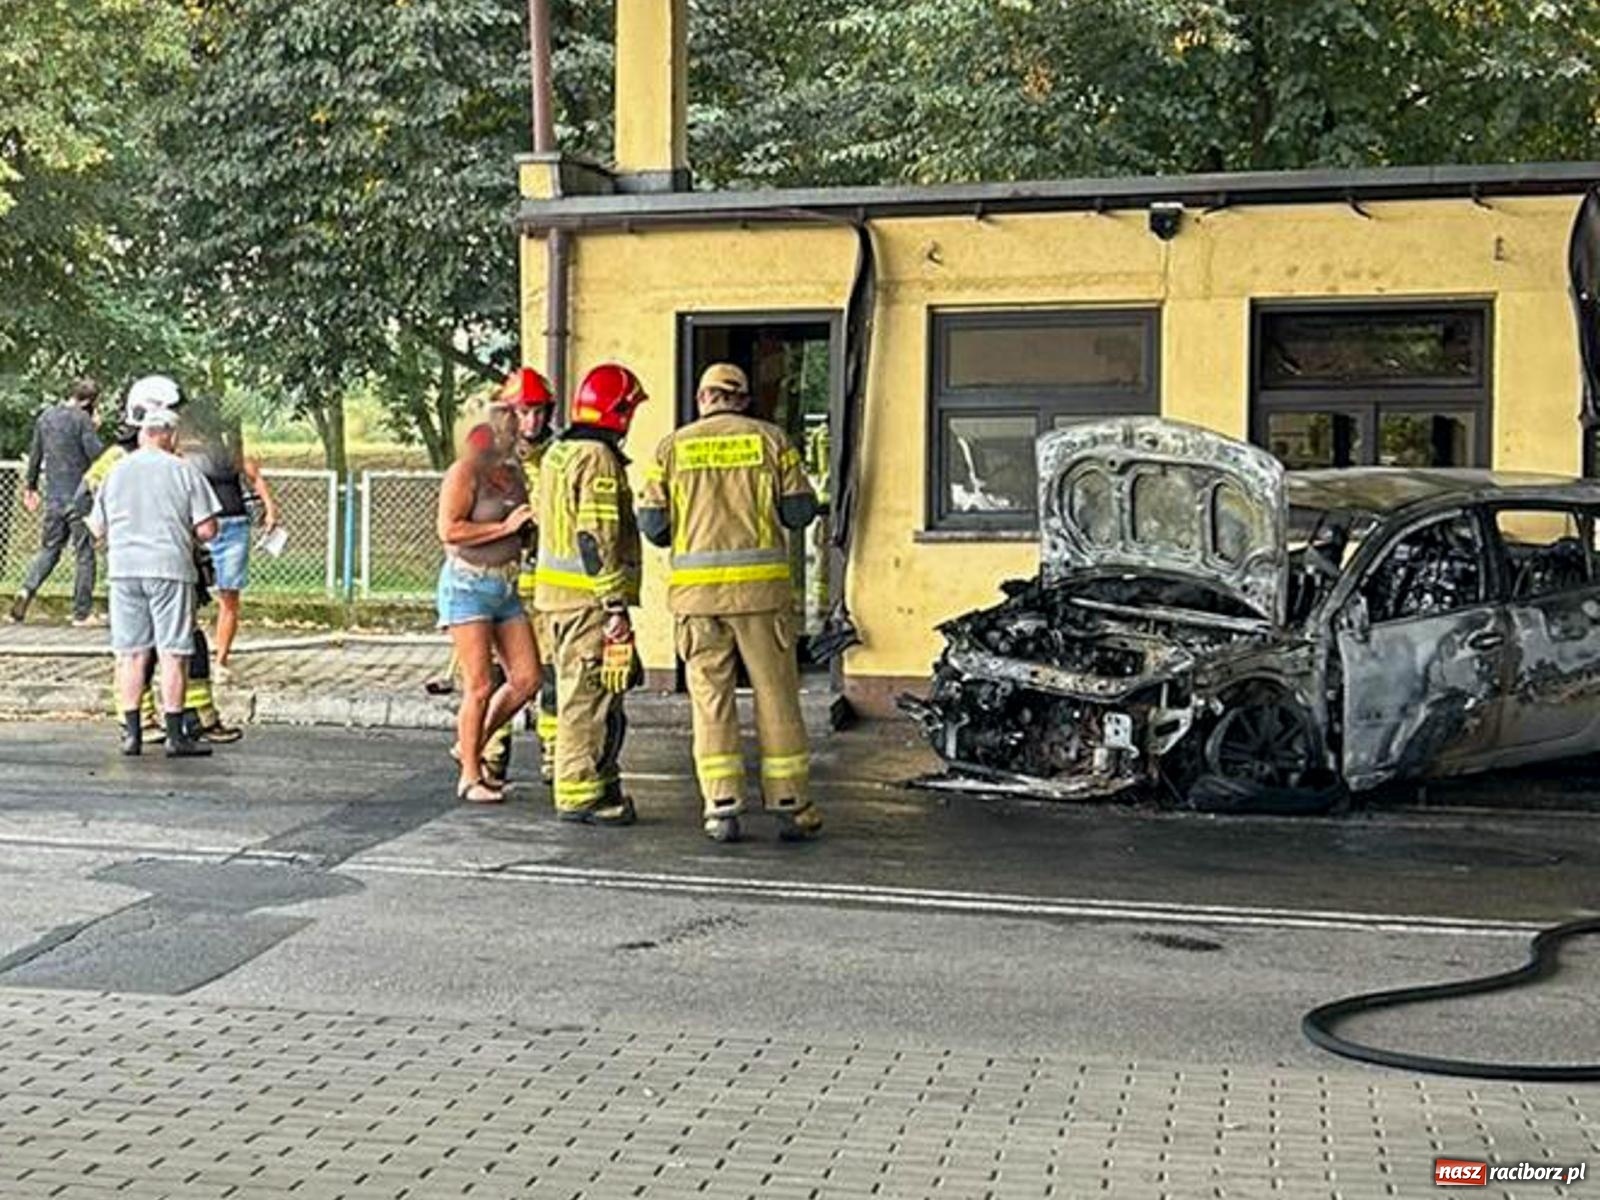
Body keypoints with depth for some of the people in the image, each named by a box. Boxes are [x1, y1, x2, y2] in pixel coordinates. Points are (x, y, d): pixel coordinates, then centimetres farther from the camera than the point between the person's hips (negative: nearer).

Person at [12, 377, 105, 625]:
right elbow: (97, 454, -17)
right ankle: (82, 612, 4)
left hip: (53, 497, 6)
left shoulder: (45, 417, 10)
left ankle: (27, 590, -5)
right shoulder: (82, 419, -12)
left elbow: (35, 455, 17)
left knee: (48, 548, 16)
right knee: (84, 553, 2)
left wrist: (30, 486, 27)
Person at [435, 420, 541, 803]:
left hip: (506, 586, 8)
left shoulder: (514, 472, 11)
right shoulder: (465, 472, -10)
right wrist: (504, 527, -19)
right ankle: (470, 776, 7)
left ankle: (471, 747, 22)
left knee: (526, 679, 4)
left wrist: (532, 523, 7)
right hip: (468, 584, -7)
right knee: (480, 686, -5)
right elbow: (449, 530, -20)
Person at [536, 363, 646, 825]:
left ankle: (600, 786, 25)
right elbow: (597, 538, -21)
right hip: (589, 597, -10)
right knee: (589, 695, -4)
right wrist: (616, 605, -20)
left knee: (578, 691, 16)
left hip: (556, 592, 10)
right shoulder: (598, 459, -15)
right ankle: (580, 794, 1)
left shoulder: (556, 454, 15)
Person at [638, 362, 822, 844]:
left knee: (711, 698, 6)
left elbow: (651, 523, 3)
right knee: (776, 696, 6)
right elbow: (800, 511, 1)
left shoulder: (673, 447, 6)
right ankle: (790, 806, 10)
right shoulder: (770, 439, 4)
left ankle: (722, 808, 4)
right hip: (761, 585, -1)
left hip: (696, 587, 1)